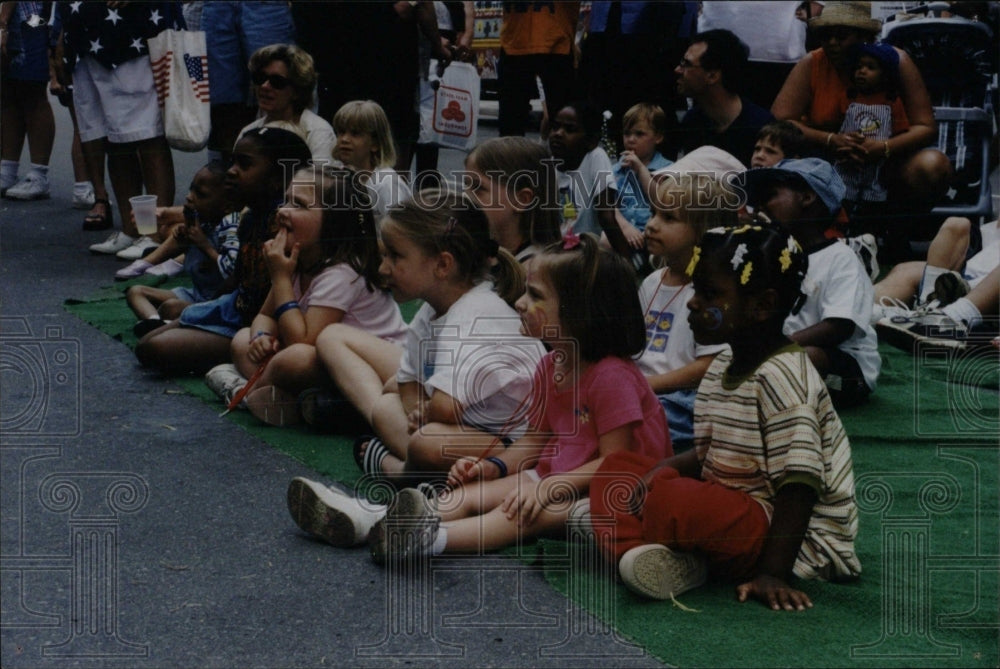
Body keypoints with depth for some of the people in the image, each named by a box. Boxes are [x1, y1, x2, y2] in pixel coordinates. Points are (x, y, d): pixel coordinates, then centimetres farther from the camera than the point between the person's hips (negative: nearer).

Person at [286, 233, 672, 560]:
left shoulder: (612, 376, -19)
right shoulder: (550, 367, 8)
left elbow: (615, 461, -22)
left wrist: (550, 486, -29)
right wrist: (493, 465, -5)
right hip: (555, 476, 8)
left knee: (529, 511, -33)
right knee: (473, 493, -11)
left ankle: (432, 538, -59)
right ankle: (362, 520, -28)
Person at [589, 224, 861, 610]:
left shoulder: (781, 376, -20)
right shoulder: (725, 367, 9)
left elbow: (799, 485, -24)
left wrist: (773, 573, -27)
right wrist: (658, 471, -1)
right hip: (733, 509, 10)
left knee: (669, 501, -35)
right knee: (617, 467, 9)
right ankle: (636, 549, -16)